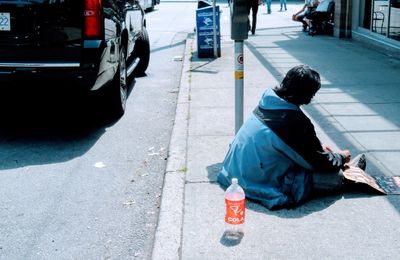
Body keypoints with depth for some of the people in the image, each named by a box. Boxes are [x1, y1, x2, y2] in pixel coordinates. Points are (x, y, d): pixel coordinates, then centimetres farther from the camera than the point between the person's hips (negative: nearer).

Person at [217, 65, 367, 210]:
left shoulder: (268, 102, 0)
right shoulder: (296, 121, -24)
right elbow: (320, 162, -8)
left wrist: (318, 148, 24)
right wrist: (340, 157, 12)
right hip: (262, 184, -9)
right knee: (335, 176, -2)